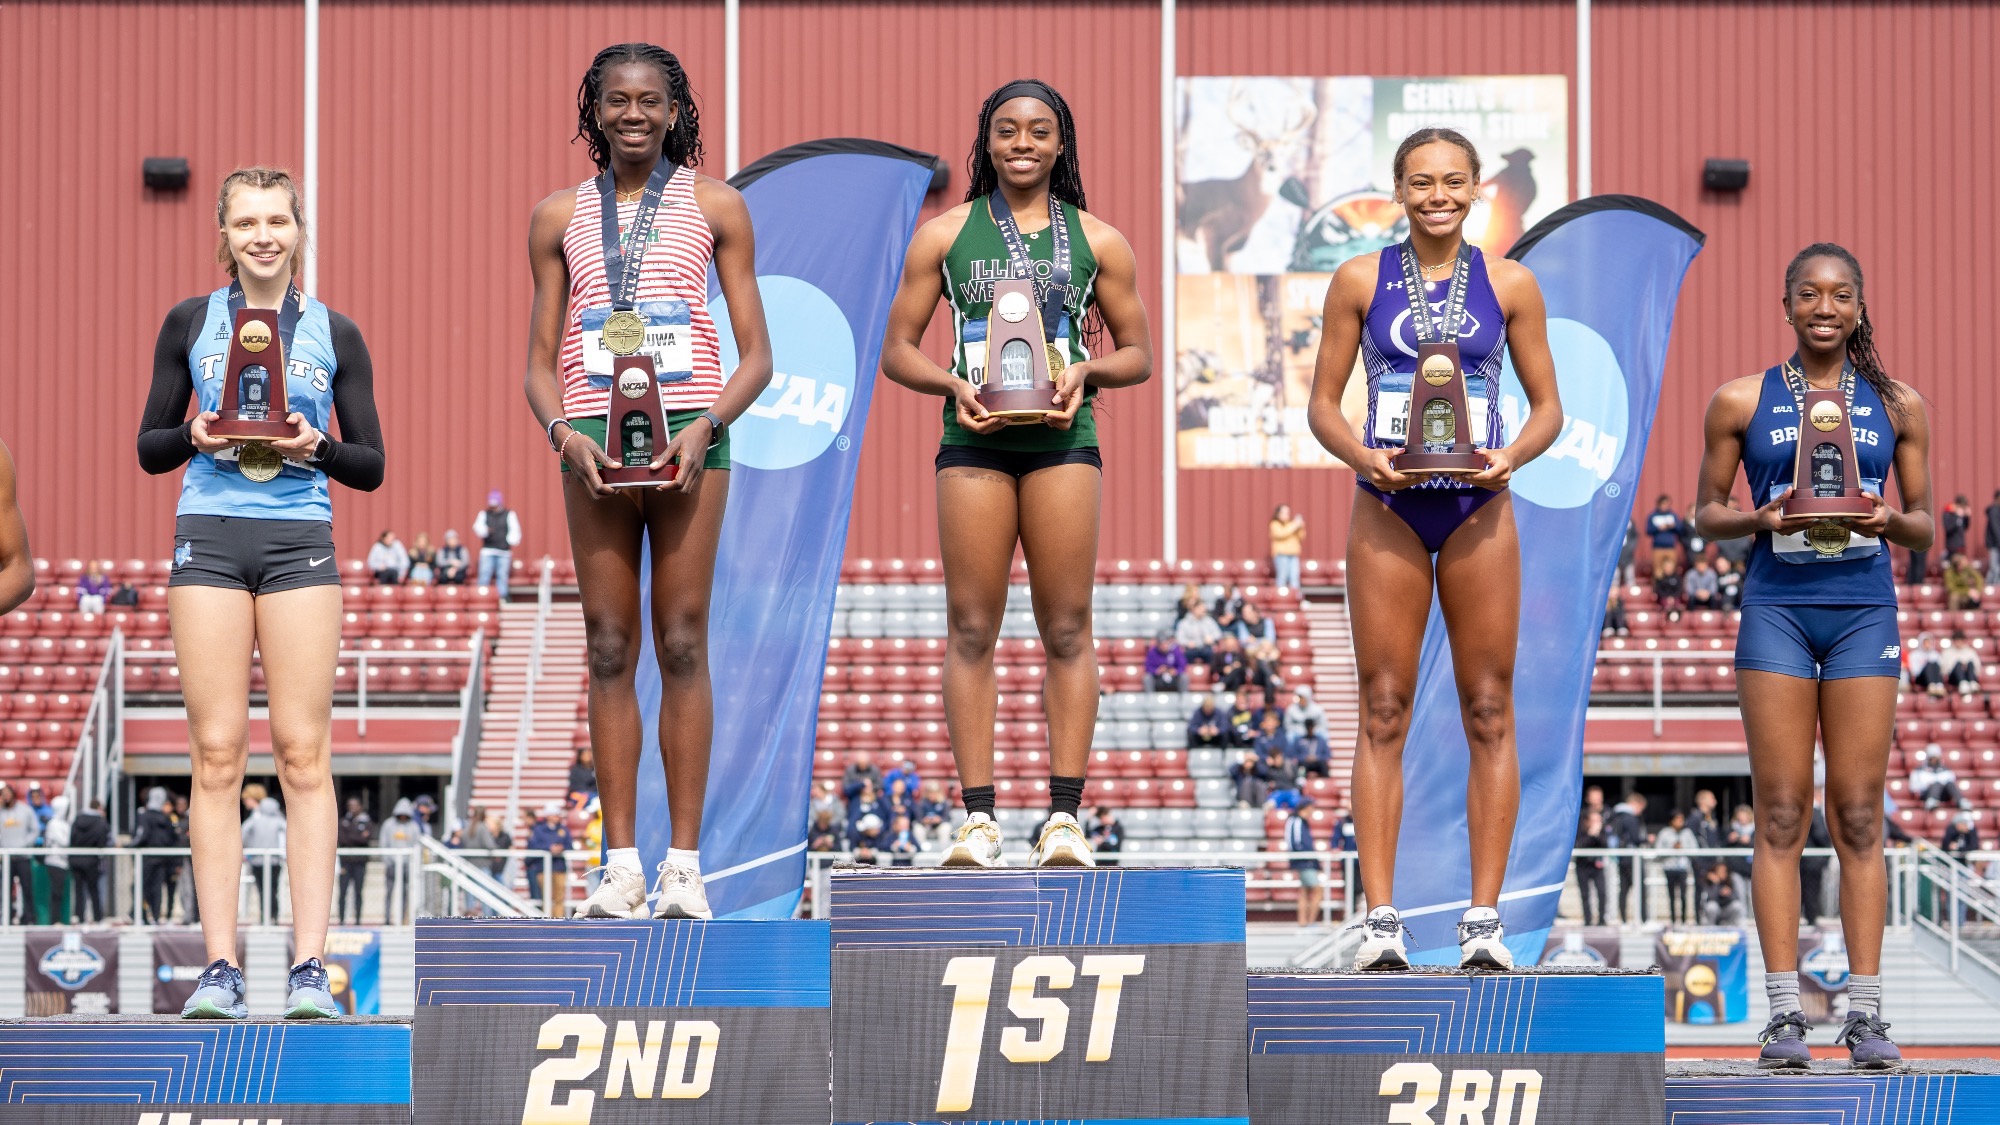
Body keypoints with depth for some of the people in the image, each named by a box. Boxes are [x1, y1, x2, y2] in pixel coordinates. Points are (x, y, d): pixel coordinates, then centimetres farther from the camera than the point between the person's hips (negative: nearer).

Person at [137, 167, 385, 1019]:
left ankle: (310, 969, -6)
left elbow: (371, 466, 9)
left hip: (300, 540, 0)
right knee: (217, 753, -4)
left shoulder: (335, 334, 9)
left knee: (303, 753, -5)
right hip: (209, 538, 0)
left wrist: (316, 446, -10)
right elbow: (149, 448, 10)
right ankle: (219, 969, -3)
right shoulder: (190, 323, 9)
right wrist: (198, 436, -10)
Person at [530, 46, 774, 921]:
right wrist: (563, 432, -8)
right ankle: (621, 865, 3)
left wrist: (703, 427, -12)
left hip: (687, 436, -2)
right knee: (608, 650, 1)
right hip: (594, 438, 2)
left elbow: (757, 356, 6)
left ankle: (685, 866, -2)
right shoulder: (560, 217, 13)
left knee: (682, 645, -3)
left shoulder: (713, 206, 8)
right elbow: (540, 362, 13)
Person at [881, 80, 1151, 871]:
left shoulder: (1098, 241, 11)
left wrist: (1086, 372, -7)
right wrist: (953, 384, -9)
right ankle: (977, 818, 1)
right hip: (975, 441, 0)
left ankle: (1063, 818, 2)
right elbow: (898, 350, 10)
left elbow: (1138, 353, 14)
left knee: (1067, 629, -1)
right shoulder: (945, 234, 10)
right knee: (971, 628, -2)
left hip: (1062, 439, 0)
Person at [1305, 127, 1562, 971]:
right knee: (1383, 711, -2)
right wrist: (1363, 457, -13)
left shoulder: (1508, 286, 6)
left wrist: (1512, 457, -12)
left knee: (1489, 712, 0)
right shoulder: (1361, 281, 5)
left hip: (1478, 508, 0)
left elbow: (1548, 406, 9)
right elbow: (1323, 403, 6)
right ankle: (1381, 919, 1)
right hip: (1389, 508, 0)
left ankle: (1484, 919, 4)